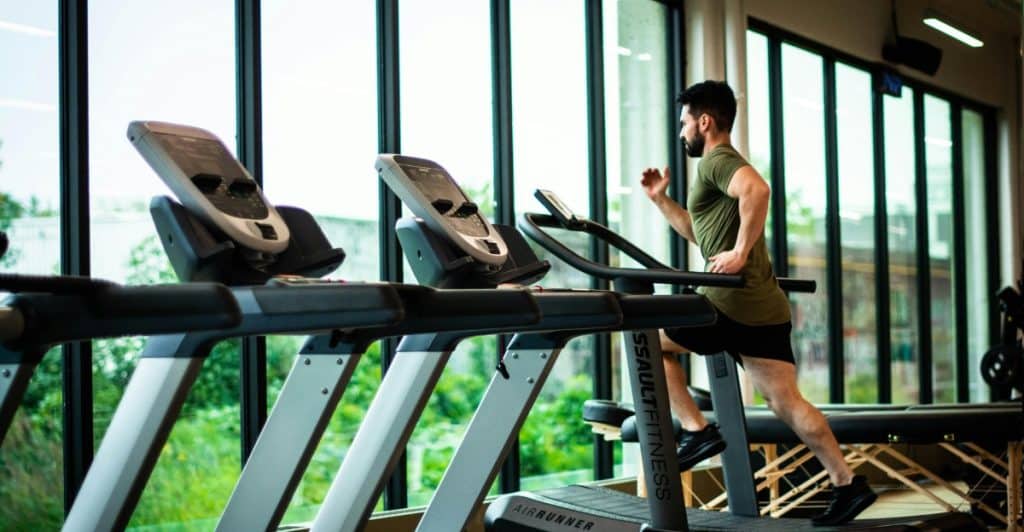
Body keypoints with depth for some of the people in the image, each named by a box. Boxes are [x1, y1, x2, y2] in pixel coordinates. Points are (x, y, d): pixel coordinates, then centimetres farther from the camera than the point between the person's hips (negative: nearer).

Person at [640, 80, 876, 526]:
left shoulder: (717, 160, -6)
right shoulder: (723, 164, 26)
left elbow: (757, 188, -30)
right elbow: (701, 232, 35)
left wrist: (741, 252, -26)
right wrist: (661, 199, 28)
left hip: (736, 303, -10)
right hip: (763, 306, 10)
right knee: (785, 402, 8)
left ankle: (697, 431, 2)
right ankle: (847, 485, 6)